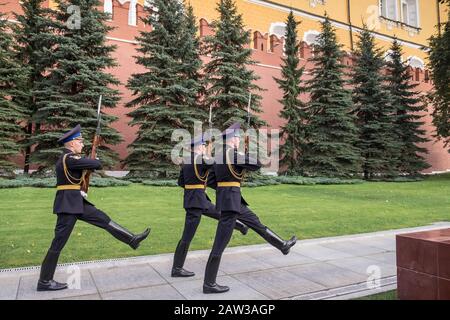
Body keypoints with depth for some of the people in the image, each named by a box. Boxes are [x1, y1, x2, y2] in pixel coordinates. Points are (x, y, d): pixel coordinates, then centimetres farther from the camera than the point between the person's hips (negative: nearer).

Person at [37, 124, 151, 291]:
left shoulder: (69, 157, 11)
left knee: (103, 218, 8)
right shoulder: (69, 158, -19)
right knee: (59, 242, 0)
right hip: (68, 204, -10)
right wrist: (96, 161, 3)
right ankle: (44, 281, 12)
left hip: (76, 202, 10)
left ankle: (132, 239, 12)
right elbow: (96, 164, -20)